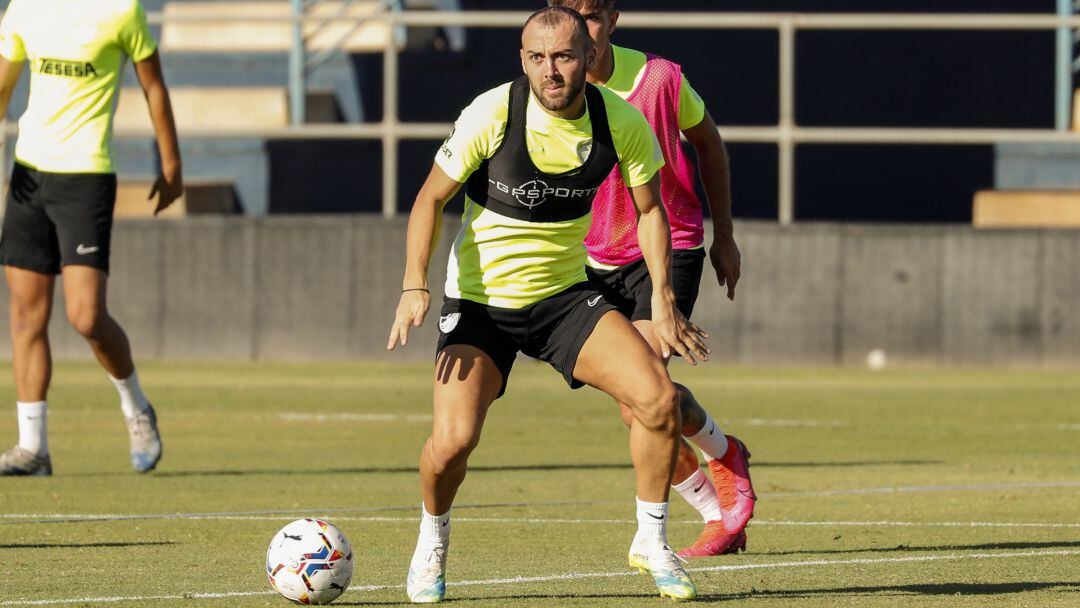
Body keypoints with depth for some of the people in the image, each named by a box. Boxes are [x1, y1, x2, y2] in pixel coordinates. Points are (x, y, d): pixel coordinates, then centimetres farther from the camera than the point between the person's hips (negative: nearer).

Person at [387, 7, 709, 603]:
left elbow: (649, 208, 6)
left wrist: (663, 300, -2)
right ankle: (432, 543, 14)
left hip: (567, 295, 3)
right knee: (453, 441, -19)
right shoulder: (491, 114, -19)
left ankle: (651, 541, 7)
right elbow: (432, 197, -8)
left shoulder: (621, 123, -10)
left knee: (658, 398, -15)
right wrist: (414, 286, -20)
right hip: (480, 301, -3)